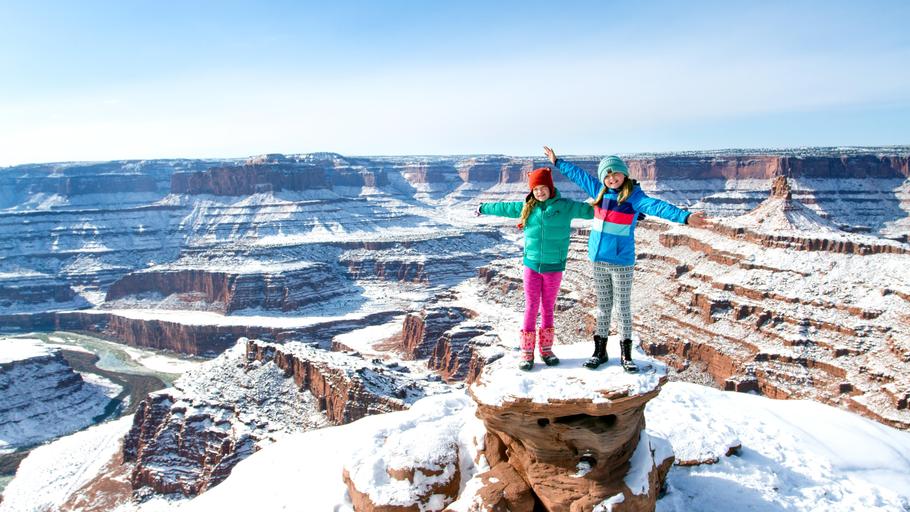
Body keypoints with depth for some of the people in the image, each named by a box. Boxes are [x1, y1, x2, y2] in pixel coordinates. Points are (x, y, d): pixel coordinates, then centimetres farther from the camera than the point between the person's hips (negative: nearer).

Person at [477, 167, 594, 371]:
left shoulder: (566, 206, -2)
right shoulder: (526, 207, 5)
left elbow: (590, 209, -2)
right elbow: (504, 208, 19)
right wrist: (483, 208, 33)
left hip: (554, 267, -1)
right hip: (532, 266, 1)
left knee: (548, 308, 10)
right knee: (531, 308, 4)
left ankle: (546, 349, 23)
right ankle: (527, 352, 12)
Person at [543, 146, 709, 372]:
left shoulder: (634, 195, -9)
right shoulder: (599, 190, 4)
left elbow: (657, 207, -24)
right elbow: (577, 174, 18)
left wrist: (685, 216, -40)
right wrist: (557, 161, 28)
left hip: (622, 261, -4)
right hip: (599, 260, 4)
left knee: (623, 307, 5)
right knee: (603, 306, 13)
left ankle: (626, 354, 16)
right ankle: (600, 351, 23)